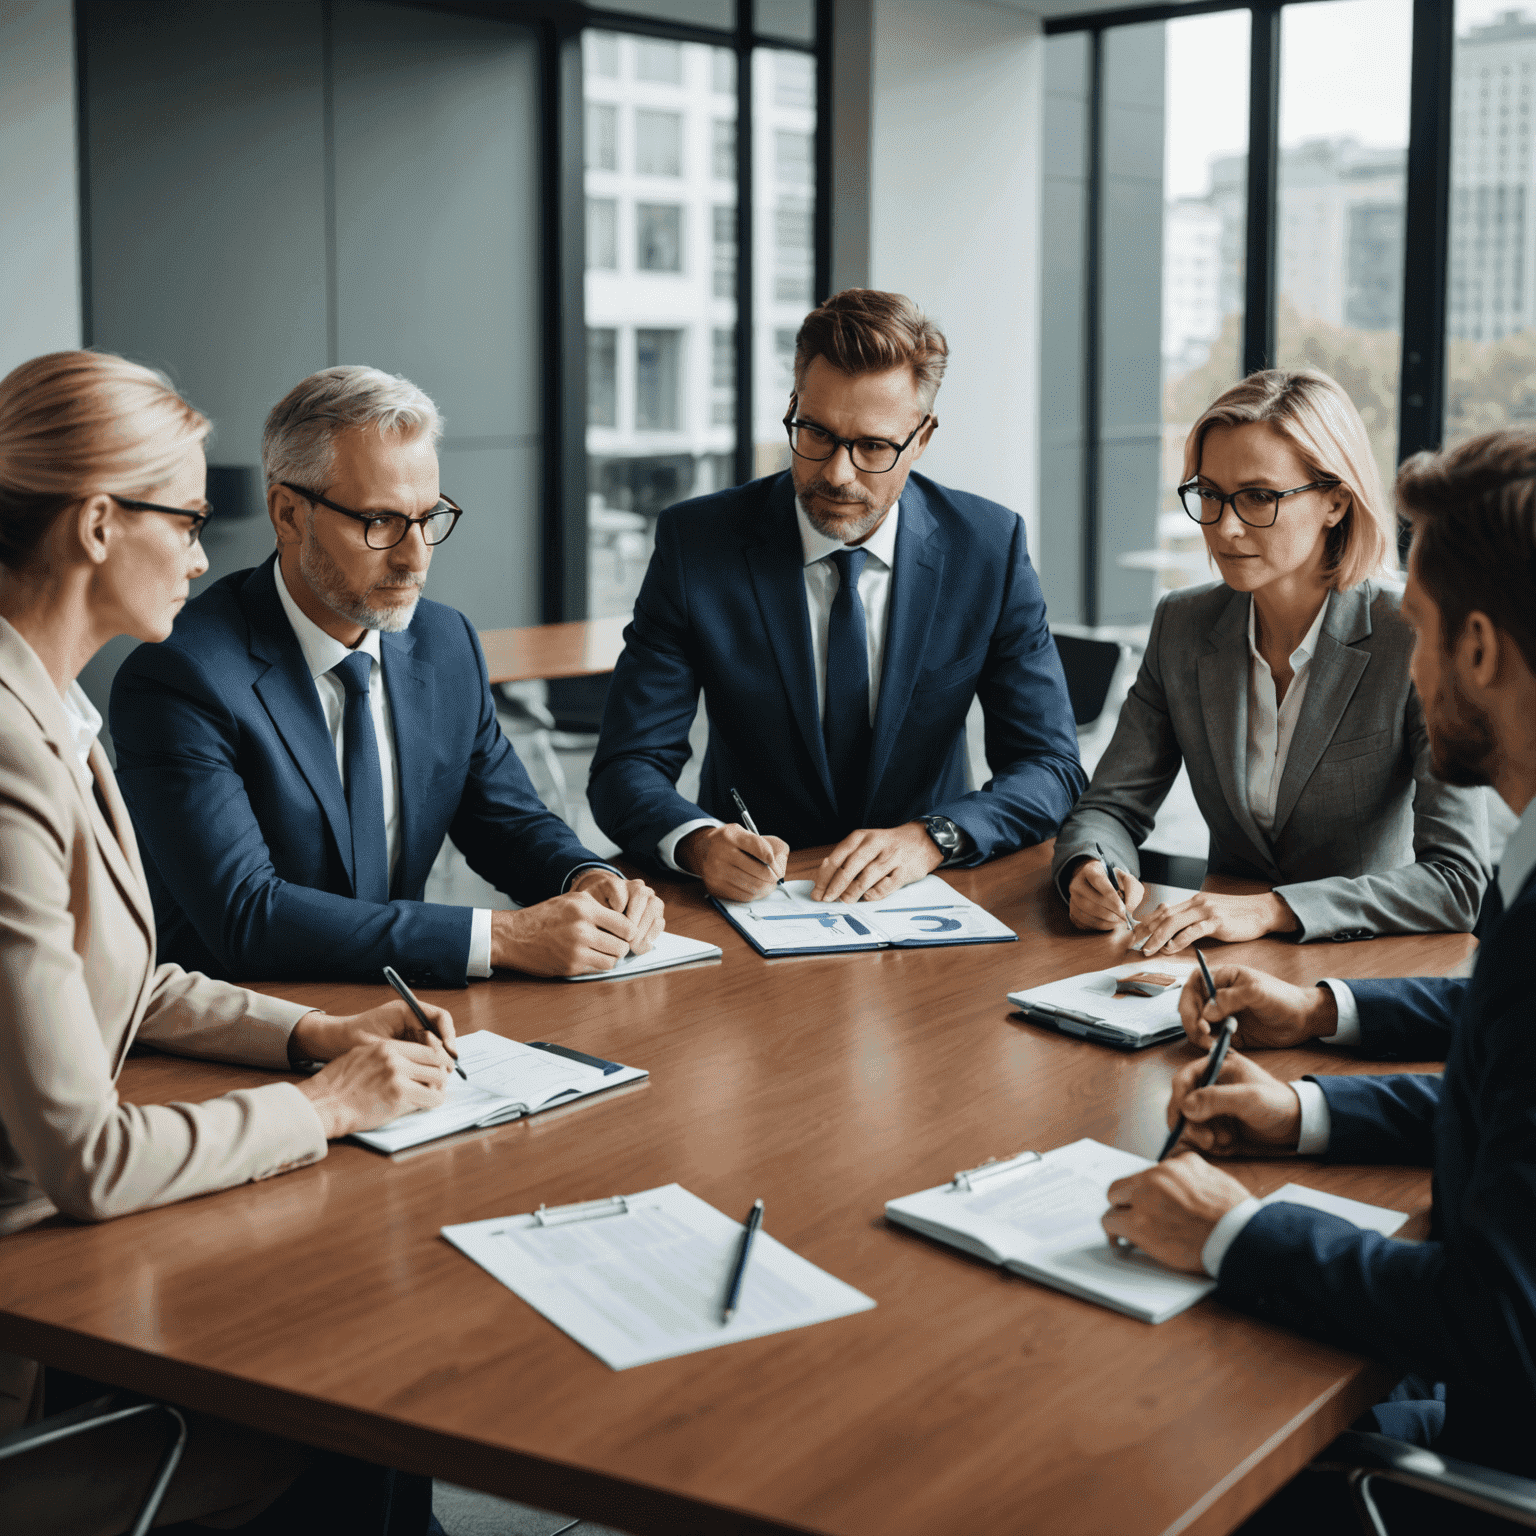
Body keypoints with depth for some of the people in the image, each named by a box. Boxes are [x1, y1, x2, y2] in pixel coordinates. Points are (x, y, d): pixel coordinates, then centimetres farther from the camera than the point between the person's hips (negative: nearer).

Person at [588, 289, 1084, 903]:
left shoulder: (989, 547, -4)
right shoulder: (696, 542, -7)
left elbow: (1051, 768, -4)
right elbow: (626, 767, -9)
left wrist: (929, 838, -23)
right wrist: (700, 842, -32)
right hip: (750, 895, -2)